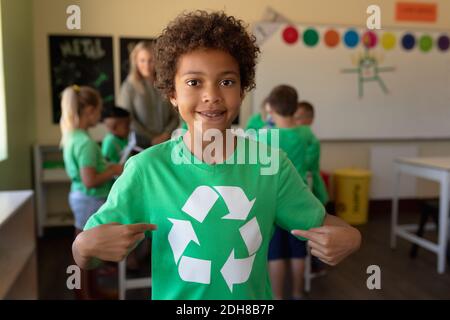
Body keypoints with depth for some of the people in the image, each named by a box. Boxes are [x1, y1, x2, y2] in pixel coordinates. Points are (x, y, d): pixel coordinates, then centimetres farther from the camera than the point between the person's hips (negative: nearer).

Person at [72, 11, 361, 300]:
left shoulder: (271, 163, -15)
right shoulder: (145, 169, -18)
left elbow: (318, 223, -2)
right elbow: (85, 259, -10)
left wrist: (348, 237, -23)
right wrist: (87, 245, -33)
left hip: (254, 299, 2)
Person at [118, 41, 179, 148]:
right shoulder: (129, 87, -2)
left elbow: (175, 116, 7)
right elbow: (127, 119, -5)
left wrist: (166, 134, -8)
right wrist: (151, 138, -7)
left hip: (166, 143, 2)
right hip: (141, 144, -2)